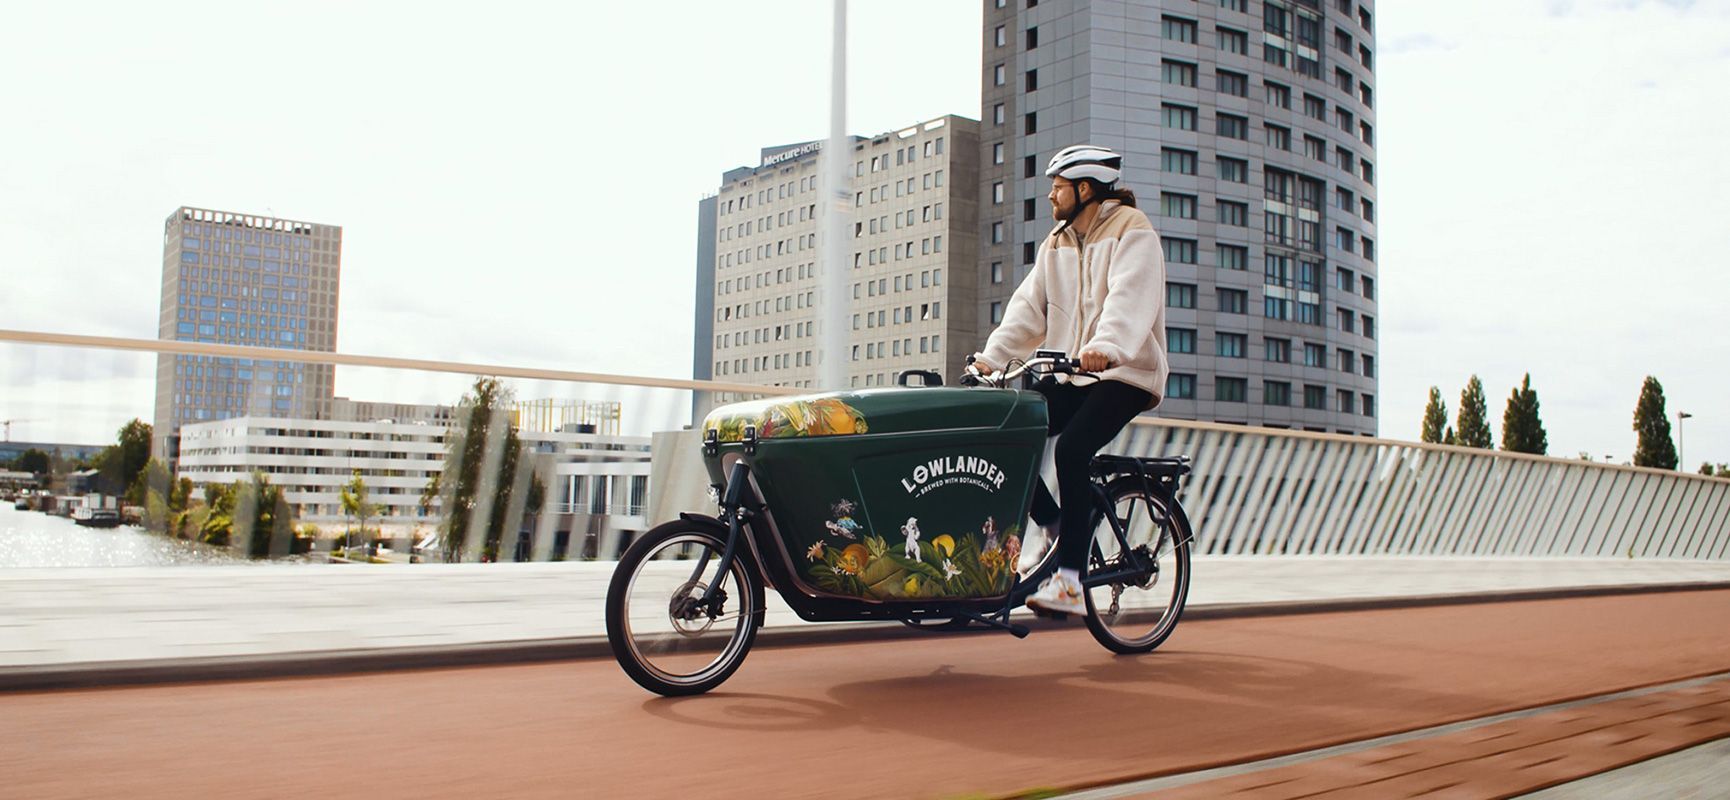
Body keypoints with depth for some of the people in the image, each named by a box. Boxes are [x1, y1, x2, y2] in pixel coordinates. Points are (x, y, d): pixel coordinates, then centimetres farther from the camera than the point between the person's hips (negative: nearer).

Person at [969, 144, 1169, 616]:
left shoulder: (1132, 232, -6)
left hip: (1125, 373, -7)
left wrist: (1107, 346, -42)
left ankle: (1069, 580, -23)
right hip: (1069, 373, 7)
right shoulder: (1057, 243, 16)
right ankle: (1050, 523, 9)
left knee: (1072, 449, -28)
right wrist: (993, 356, -7)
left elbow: (1129, 297, -25)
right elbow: (1030, 305, 7)